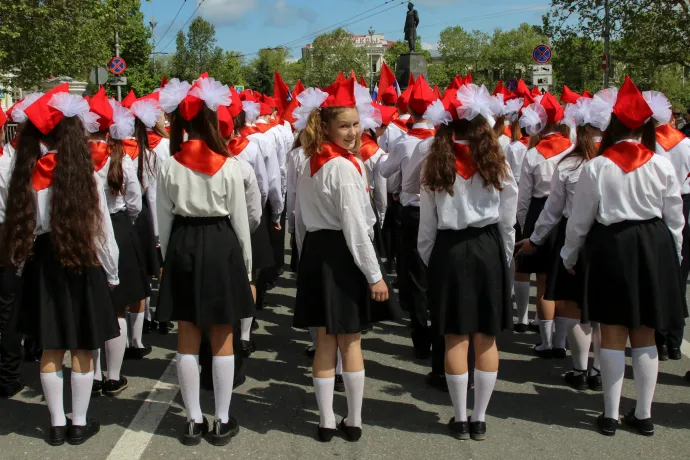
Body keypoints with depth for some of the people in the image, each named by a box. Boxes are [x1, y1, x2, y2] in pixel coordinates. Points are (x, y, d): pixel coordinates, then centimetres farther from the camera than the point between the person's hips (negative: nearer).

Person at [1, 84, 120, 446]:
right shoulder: (83, 174, -13)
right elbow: (101, 229, -8)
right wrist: (112, 273, 3)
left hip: (42, 265, 4)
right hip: (82, 265, -3)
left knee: (51, 350, 13)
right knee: (82, 350, 9)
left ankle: (57, 424, 23)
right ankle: (79, 423, 19)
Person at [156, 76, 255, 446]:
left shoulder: (169, 166, -2)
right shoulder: (229, 165, -8)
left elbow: (164, 221, 3)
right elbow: (240, 220, -4)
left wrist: (168, 258, 15)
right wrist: (247, 266, 6)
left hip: (182, 248, 2)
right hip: (220, 246, -2)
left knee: (187, 341, 10)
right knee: (222, 341, 8)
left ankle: (193, 420, 18)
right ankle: (222, 421, 15)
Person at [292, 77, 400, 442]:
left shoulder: (309, 164, 10)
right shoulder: (343, 166, -17)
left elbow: (300, 218, 15)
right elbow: (355, 227, -20)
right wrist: (374, 274, -16)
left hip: (315, 252, 7)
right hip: (342, 255, -7)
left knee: (324, 343, 11)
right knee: (351, 342, 7)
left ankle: (327, 422, 18)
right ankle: (353, 421, 17)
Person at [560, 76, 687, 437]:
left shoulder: (596, 167, -9)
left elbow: (579, 220, -2)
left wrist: (569, 256, 13)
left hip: (610, 247, -2)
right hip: (655, 247, 2)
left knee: (613, 337, 7)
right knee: (645, 338, 12)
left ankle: (610, 415, 13)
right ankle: (643, 415, 20)